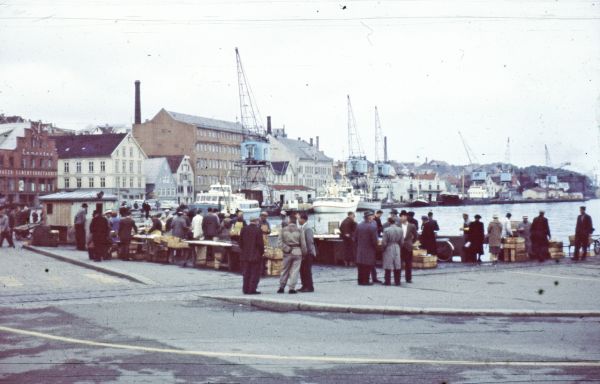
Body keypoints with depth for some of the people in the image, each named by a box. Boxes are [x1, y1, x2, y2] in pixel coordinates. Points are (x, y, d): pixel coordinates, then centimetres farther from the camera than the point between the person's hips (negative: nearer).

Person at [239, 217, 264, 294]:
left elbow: (240, 242, 7)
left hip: (245, 255, 5)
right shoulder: (258, 230, -12)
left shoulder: (244, 229, 3)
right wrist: (262, 252, 2)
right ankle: (252, 289, -1)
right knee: (255, 273, 2)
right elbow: (260, 243, -12)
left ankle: (246, 289, 13)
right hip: (256, 255, -5)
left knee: (246, 273, 12)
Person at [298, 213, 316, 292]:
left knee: (307, 270, -5)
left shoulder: (307, 229, -15)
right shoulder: (301, 228, 11)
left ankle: (310, 287, 1)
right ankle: (304, 286, 19)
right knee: (302, 270, 11)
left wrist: (308, 252, -18)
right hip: (303, 253, 8)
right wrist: (301, 251, 12)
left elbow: (310, 241, -20)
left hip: (308, 253, -8)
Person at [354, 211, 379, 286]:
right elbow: (374, 240, -15)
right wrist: (375, 248, 1)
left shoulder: (359, 226, 3)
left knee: (360, 266, 11)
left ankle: (360, 280, 16)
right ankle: (365, 281, 2)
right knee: (368, 266, 1)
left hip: (360, 249, 6)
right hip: (369, 249, -6)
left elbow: (355, 238, 7)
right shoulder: (372, 227, -15)